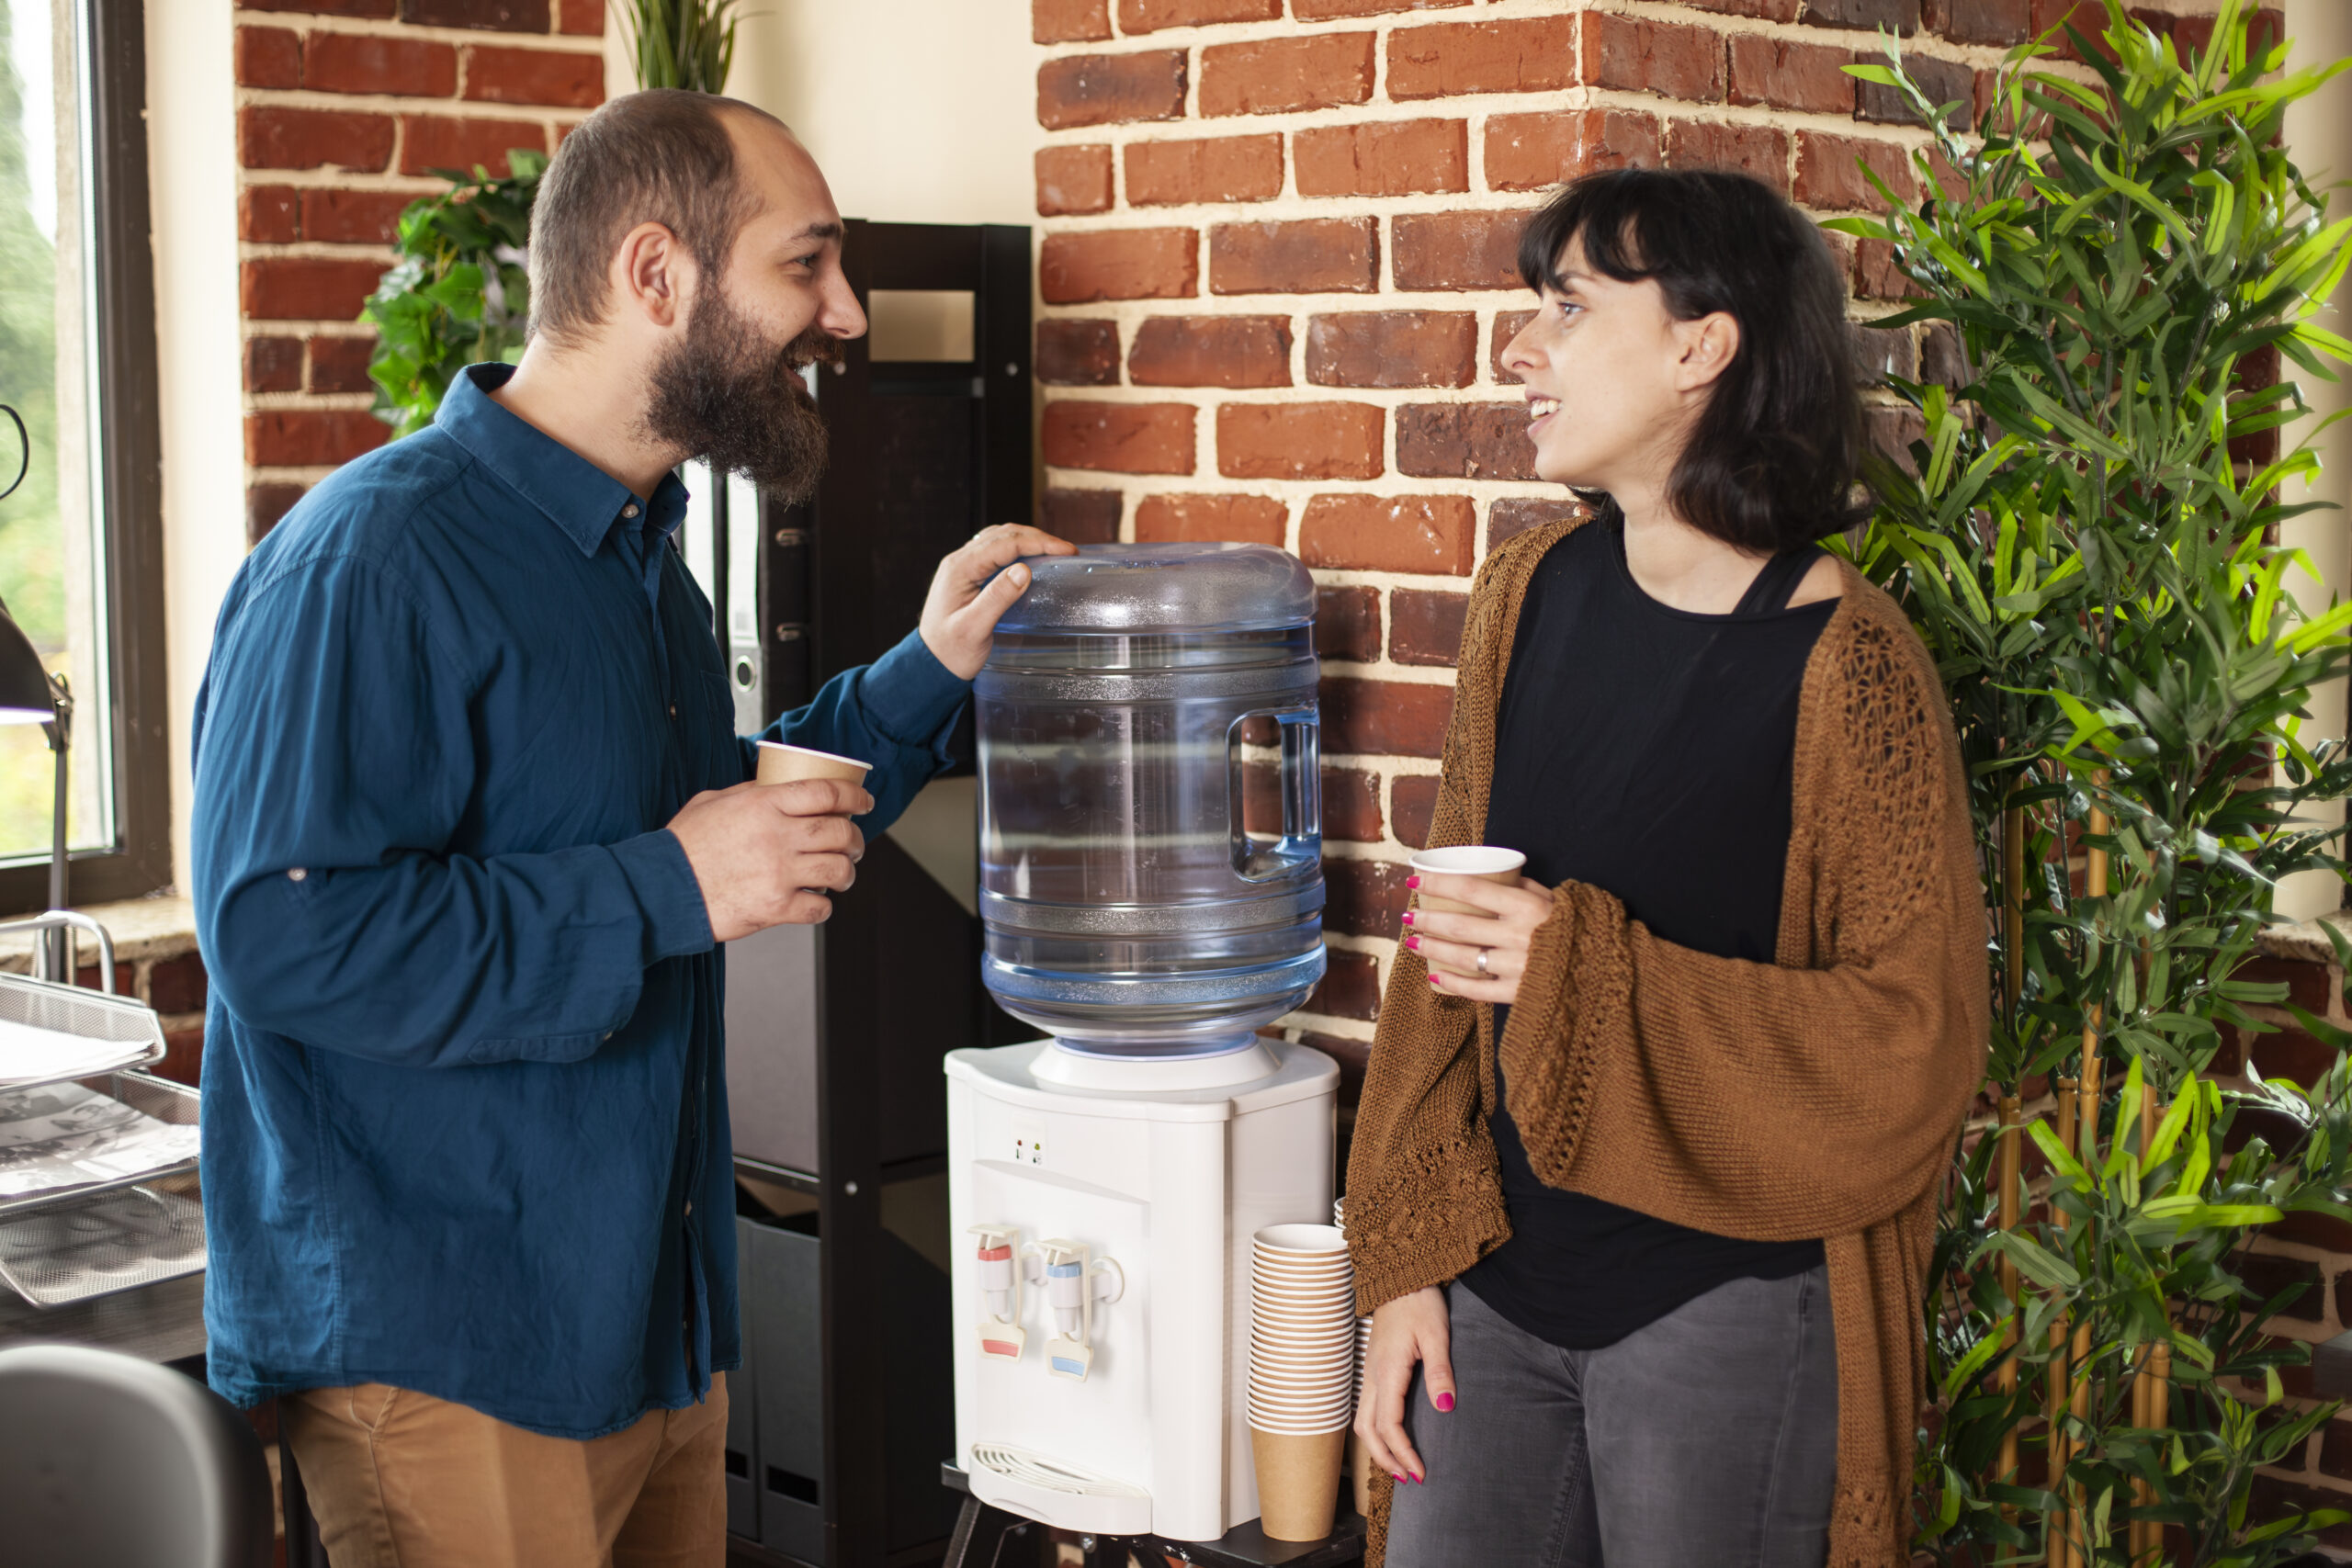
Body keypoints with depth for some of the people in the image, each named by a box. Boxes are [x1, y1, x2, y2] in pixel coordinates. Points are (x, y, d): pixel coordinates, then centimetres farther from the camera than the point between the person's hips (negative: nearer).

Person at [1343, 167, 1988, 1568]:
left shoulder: (1845, 663, -15)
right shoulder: (1531, 593, 2)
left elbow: (1914, 1044, -14)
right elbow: (1442, 951, 7)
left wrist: (1586, 977, -21)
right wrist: (1410, 1255, 4)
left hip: (1727, 1317, -5)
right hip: (1499, 1283, 5)